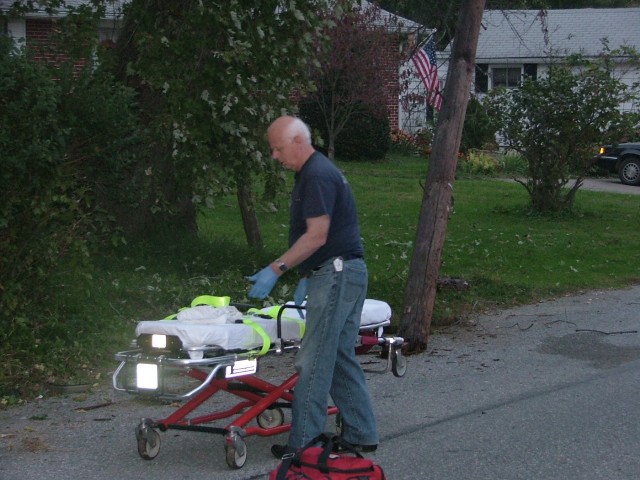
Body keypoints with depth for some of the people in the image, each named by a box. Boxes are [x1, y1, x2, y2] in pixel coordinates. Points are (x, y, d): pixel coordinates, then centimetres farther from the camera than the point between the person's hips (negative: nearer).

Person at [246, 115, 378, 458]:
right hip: (343, 274, 11)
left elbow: (317, 237, -20)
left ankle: (304, 443, -4)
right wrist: (306, 279, 22)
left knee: (314, 362, -8)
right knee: (340, 358, 13)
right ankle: (361, 435, 18)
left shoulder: (317, 175, -14)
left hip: (336, 275, -11)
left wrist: (276, 270, -19)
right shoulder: (314, 172, 19)